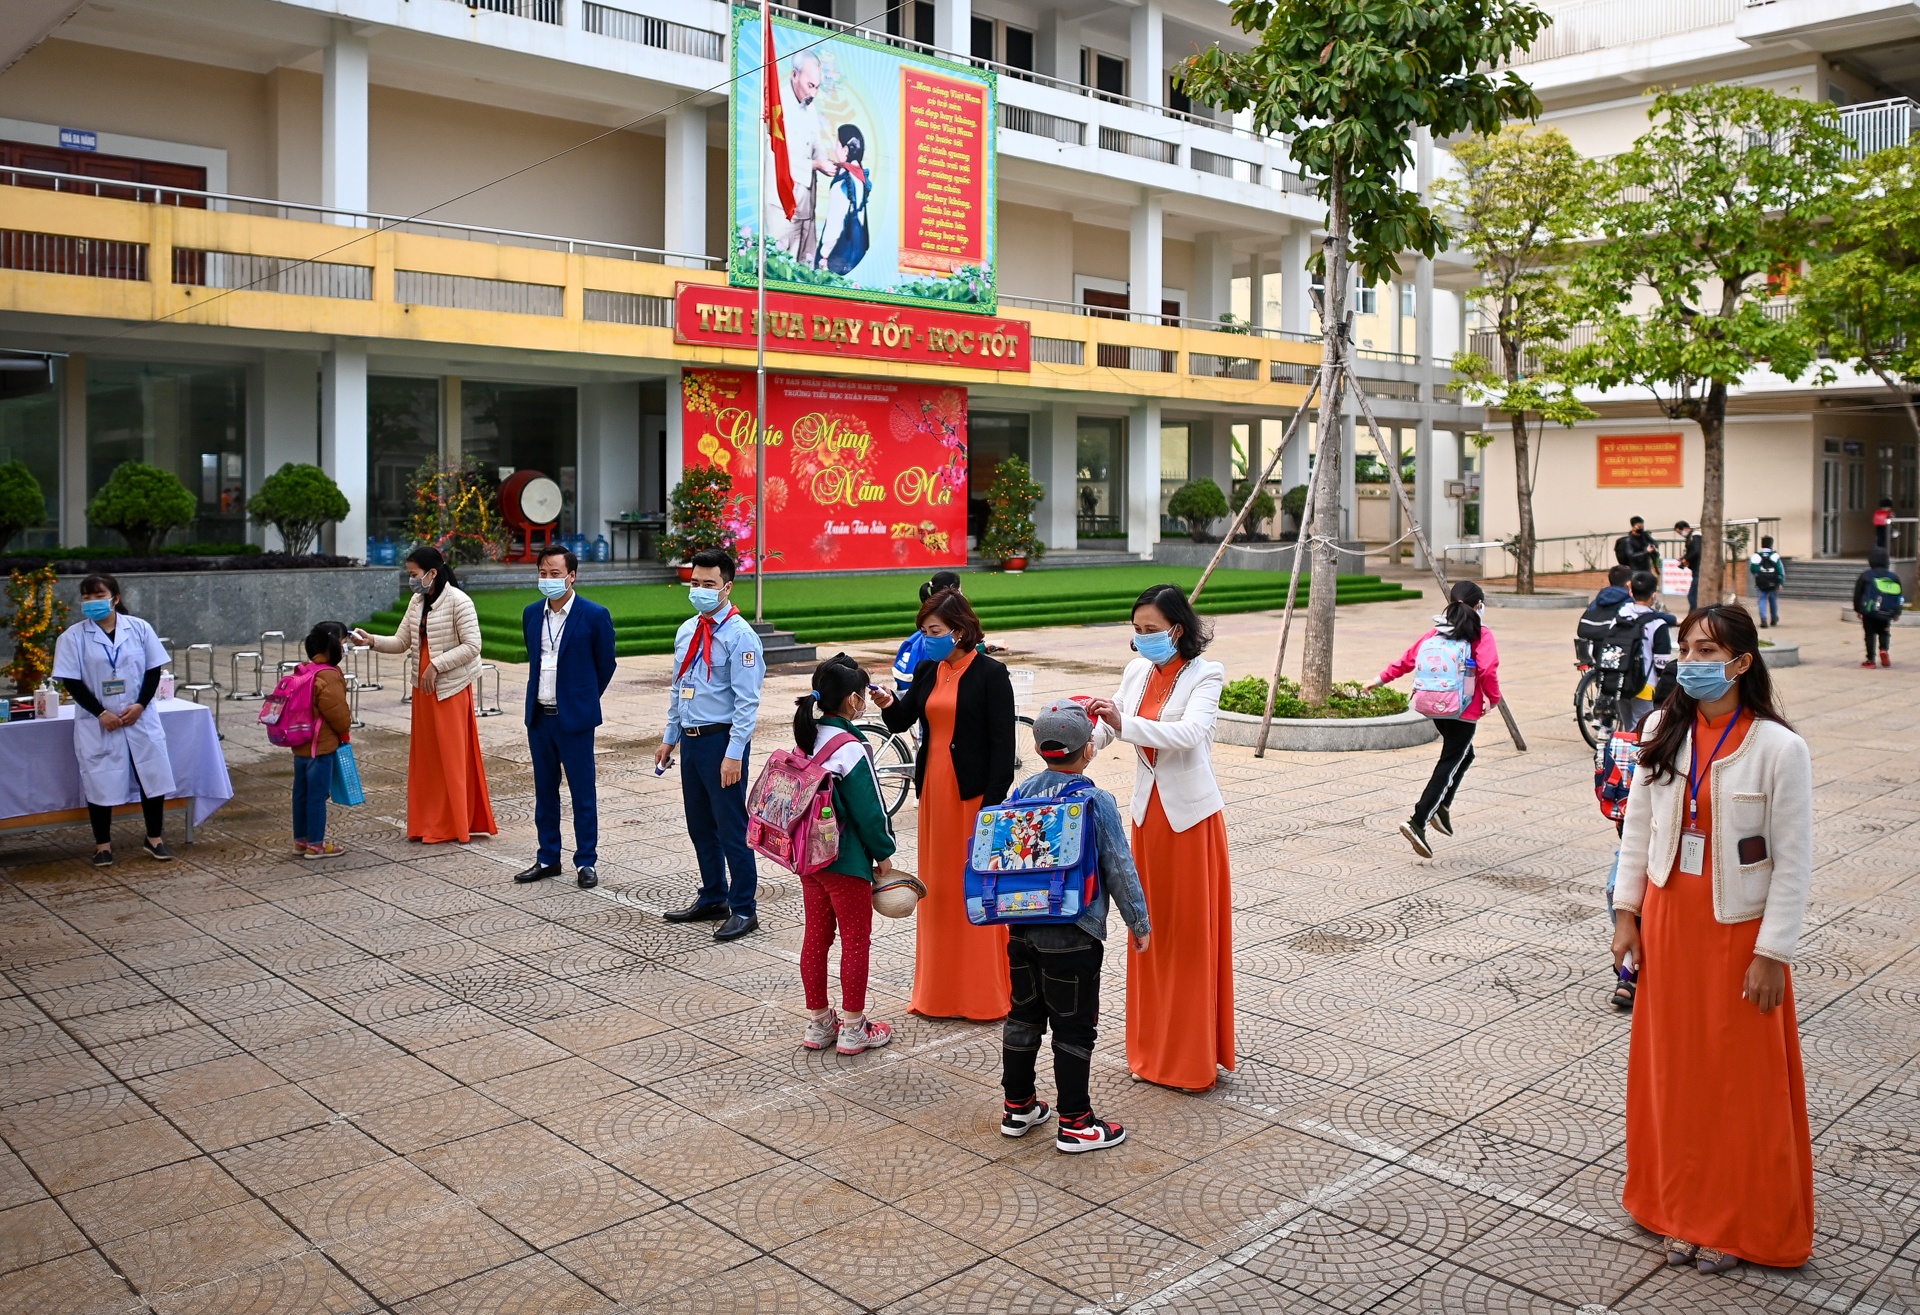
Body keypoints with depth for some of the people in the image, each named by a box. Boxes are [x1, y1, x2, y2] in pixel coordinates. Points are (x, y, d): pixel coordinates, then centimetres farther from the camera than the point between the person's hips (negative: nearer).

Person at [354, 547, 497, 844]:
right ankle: (430, 823, 18)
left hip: (450, 688, -7)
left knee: (452, 754, -1)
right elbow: (402, 642, 11)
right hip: (423, 687, 8)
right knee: (425, 754, 10)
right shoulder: (417, 602, 10)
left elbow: (472, 646, -16)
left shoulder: (458, 601, -13)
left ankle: (454, 824, 9)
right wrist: (373, 641, -5)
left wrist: (436, 665, -18)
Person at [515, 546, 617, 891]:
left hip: (574, 718, -5)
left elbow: (606, 664, 2)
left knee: (583, 793, 1)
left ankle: (586, 862, 9)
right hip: (539, 716, 5)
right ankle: (548, 859, 22)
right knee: (544, 791, 12)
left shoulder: (595, 615, -9)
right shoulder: (531, 614, 7)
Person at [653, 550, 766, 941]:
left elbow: (747, 701, -17)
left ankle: (744, 909, 10)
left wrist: (734, 754, -21)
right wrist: (669, 738, 18)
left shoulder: (740, 636, -13)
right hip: (691, 740, 8)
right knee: (700, 827, 17)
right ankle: (713, 899, 32)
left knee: (731, 829, -2)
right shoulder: (687, 631, 11)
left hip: (722, 740, -8)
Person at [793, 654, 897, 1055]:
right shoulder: (851, 748, -20)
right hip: (846, 861, -7)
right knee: (855, 940, 6)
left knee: (816, 937, 15)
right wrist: (884, 853, -3)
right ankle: (853, 1029, 15)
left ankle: (818, 1023, 25)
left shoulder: (806, 740, 3)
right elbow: (869, 810, -17)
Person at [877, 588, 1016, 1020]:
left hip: (974, 794, -6)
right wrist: (887, 704, -14)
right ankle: (939, 991, 21)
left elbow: (1002, 745, -11)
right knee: (937, 887, 11)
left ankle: (985, 994, 12)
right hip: (933, 791, 6)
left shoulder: (990, 674, -9)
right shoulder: (927, 670, 9)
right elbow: (901, 722, 8)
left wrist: (993, 803, -16)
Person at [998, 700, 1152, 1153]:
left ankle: (1017, 1106, 28)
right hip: (1074, 935, -6)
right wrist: (1140, 923, 2)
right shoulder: (1096, 802, -13)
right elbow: (1119, 868, -10)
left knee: (1023, 1015, 17)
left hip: (1022, 928, 6)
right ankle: (1074, 1124, 11)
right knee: (1074, 1027, 4)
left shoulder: (1022, 793, 2)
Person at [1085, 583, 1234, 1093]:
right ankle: (1153, 1048, 25)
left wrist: (1123, 723, -35)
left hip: (1191, 814, -6)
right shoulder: (1136, 671, 6)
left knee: (1193, 934, 2)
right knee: (1152, 929, 12)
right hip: (1148, 812, 6)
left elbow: (1189, 733, -27)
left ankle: (1195, 1055, 13)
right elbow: (1107, 728, 3)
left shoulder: (1205, 675, -11)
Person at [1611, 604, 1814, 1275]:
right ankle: (1684, 1208, 29)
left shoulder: (1779, 748, -15)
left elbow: (1794, 860, -12)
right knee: (1674, 1068, 13)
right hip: (1668, 917, 4)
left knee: (1741, 1079, 7)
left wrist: (1772, 953, -12)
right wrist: (1627, 911, 5)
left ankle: (1738, 1224, 24)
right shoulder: (1663, 729, -2)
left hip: (1739, 927, -4)